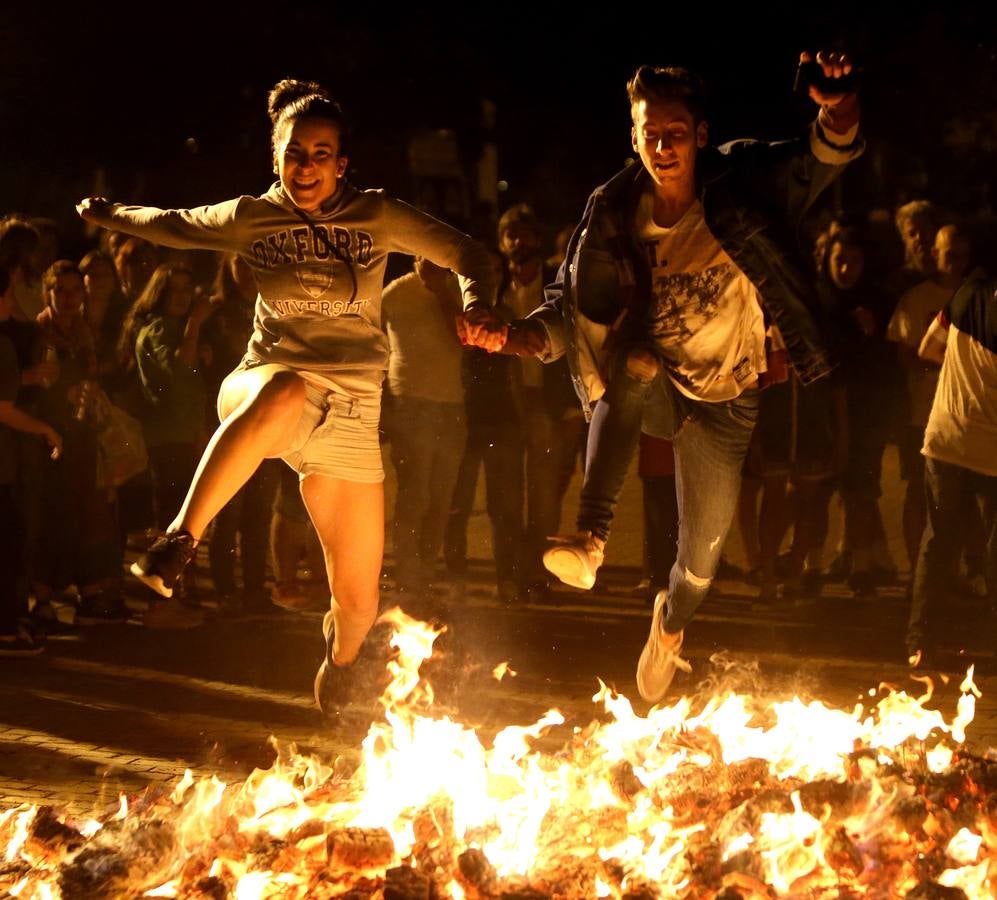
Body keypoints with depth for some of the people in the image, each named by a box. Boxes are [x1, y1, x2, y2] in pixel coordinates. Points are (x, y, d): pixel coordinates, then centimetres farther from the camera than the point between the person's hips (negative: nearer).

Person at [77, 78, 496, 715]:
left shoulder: (378, 216, 3)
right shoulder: (251, 219, 5)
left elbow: (466, 252, 5)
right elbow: (173, 226, 23)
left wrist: (477, 307, -14)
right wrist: (110, 214, 30)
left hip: (350, 411, 2)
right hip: (265, 388, -2)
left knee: (359, 598, 2)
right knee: (285, 392, -45)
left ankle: (339, 661, 43)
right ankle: (180, 542, -43)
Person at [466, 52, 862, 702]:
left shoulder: (740, 183, -13)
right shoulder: (614, 214, -9)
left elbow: (826, 159, -21)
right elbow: (568, 316, -6)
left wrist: (837, 107, -44)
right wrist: (509, 338, -26)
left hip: (721, 398, 0)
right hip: (652, 385, 0)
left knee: (705, 546, 6)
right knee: (631, 365, -38)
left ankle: (672, 621, 45)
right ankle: (591, 539, -41)